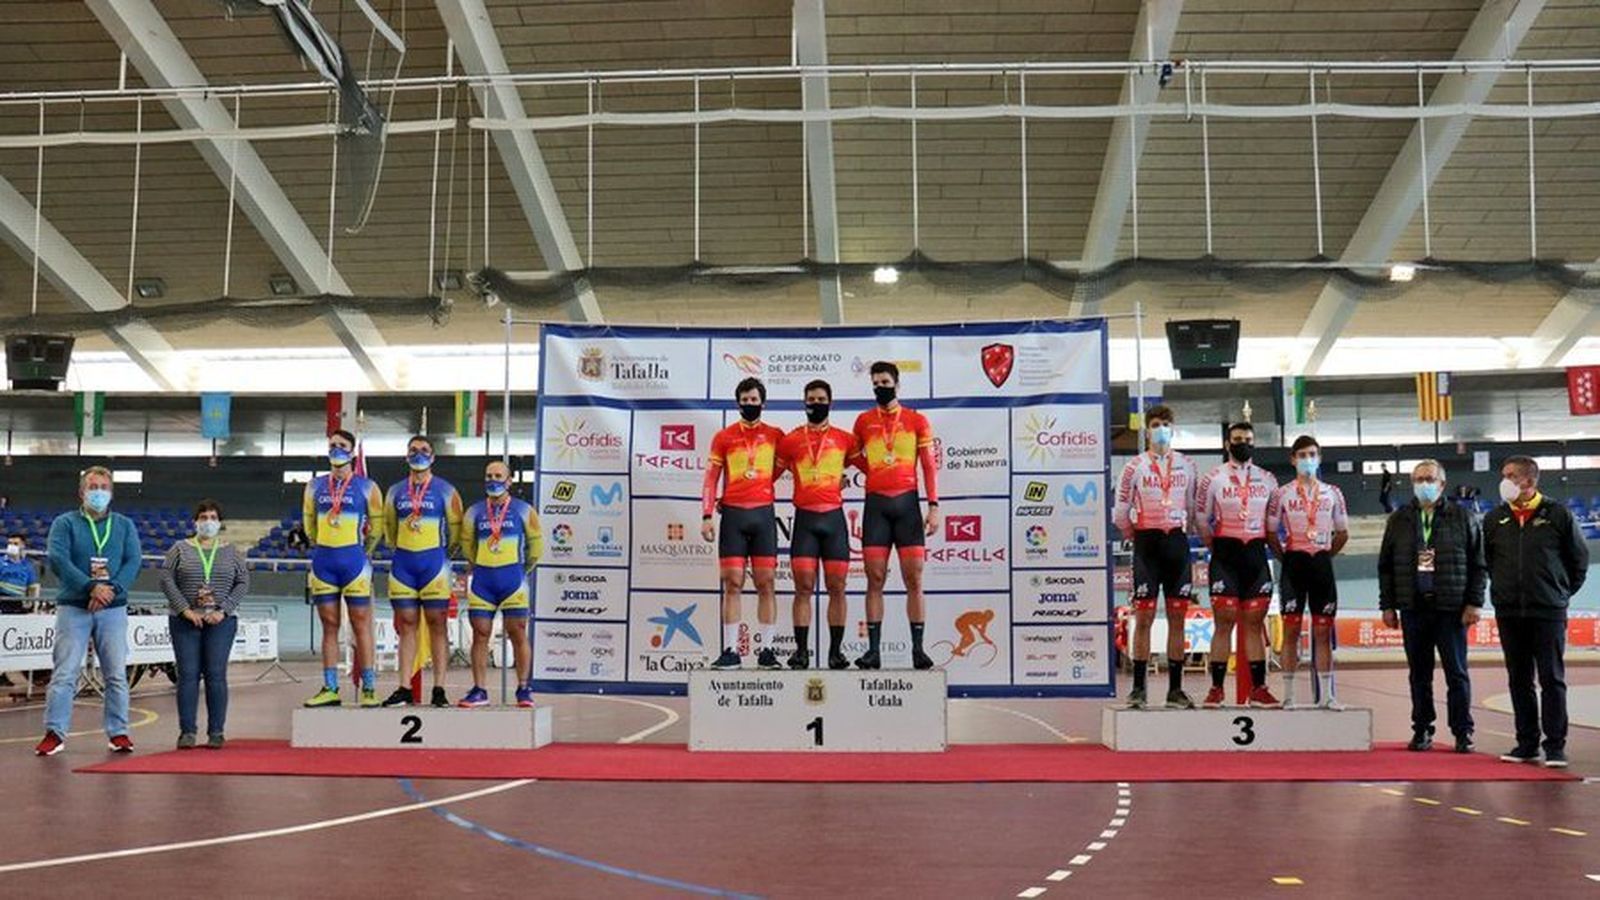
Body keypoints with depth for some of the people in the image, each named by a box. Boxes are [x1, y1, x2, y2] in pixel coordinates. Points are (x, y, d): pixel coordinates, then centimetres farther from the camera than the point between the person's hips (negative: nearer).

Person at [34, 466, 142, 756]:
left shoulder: (124, 525, 12)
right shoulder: (65, 523, 5)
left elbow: (133, 562, 1)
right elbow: (58, 559, -9)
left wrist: (112, 589, -16)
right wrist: (91, 587, -21)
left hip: (113, 609, 2)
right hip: (73, 608, -2)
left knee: (116, 674, 3)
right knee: (65, 673, -5)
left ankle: (118, 732, 9)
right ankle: (55, 733, 0)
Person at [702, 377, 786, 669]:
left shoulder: (776, 436, 10)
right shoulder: (723, 437, 8)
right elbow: (710, 480, 6)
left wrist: (755, 489, 5)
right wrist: (706, 516, -3)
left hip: (764, 515, 1)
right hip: (733, 516, 0)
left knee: (766, 583, -1)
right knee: (732, 584, -2)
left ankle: (767, 649, 3)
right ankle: (730, 650, 0)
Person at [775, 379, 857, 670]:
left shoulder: (844, 439, 9)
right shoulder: (790, 440, 8)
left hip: (834, 518, 0)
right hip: (804, 519, 0)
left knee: (836, 588, 2)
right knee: (803, 587, -3)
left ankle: (836, 651, 8)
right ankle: (801, 650, 1)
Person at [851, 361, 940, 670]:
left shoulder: (917, 420, 6)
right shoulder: (863, 421, 10)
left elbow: (929, 466, 4)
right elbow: (854, 456, 24)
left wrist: (934, 506, -4)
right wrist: (878, 472, 9)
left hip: (907, 503, -1)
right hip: (876, 504, 1)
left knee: (914, 579, -2)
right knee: (875, 579, 0)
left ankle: (918, 649, 2)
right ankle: (873, 650, 3)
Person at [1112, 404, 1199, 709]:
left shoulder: (1186, 466, 9)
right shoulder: (1134, 466, 1)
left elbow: (1192, 507, 15)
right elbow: (1120, 513, 3)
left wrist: (1179, 532, 10)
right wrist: (1136, 536, 7)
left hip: (1177, 542, 3)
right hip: (1147, 544, -3)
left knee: (1177, 617, 4)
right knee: (1143, 617, -3)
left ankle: (1175, 689, 10)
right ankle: (1138, 688, 2)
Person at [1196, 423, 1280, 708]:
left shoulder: (1267, 479, 10)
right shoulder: (1213, 478, 1)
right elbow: (1201, 519, 3)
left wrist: (1265, 545, 9)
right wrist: (1217, 550, 5)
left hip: (1256, 555, 3)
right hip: (1225, 555, -3)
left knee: (1255, 623, 5)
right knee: (1224, 622, -4)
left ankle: (1258, 689, 9)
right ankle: (1216, 689, -1)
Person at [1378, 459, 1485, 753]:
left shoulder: (1463, 519, 5)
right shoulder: (1398, 520, 10)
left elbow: (1478, 565, 4)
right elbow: (1385, 566, 11)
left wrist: (1474, 603, -3)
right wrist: (1388, 605, 6)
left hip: (1451, 608, -2)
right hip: (1413, 608, 2)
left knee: (1457, 673, 1)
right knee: (1419, 674, 7)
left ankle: (1463, 732, 9)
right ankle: (1422, 730, 15)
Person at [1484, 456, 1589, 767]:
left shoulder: (1558, 514, -3)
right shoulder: (1494, 519, 6)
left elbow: (1579, 558, 6)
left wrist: (1563, 592, 9)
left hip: (1549, 612, -3)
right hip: (1508, 613, 3)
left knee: (1552, 679, -1)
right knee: (1519, 680, 8)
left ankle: (1555, 745, 5)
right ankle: (1527, 743, 16)